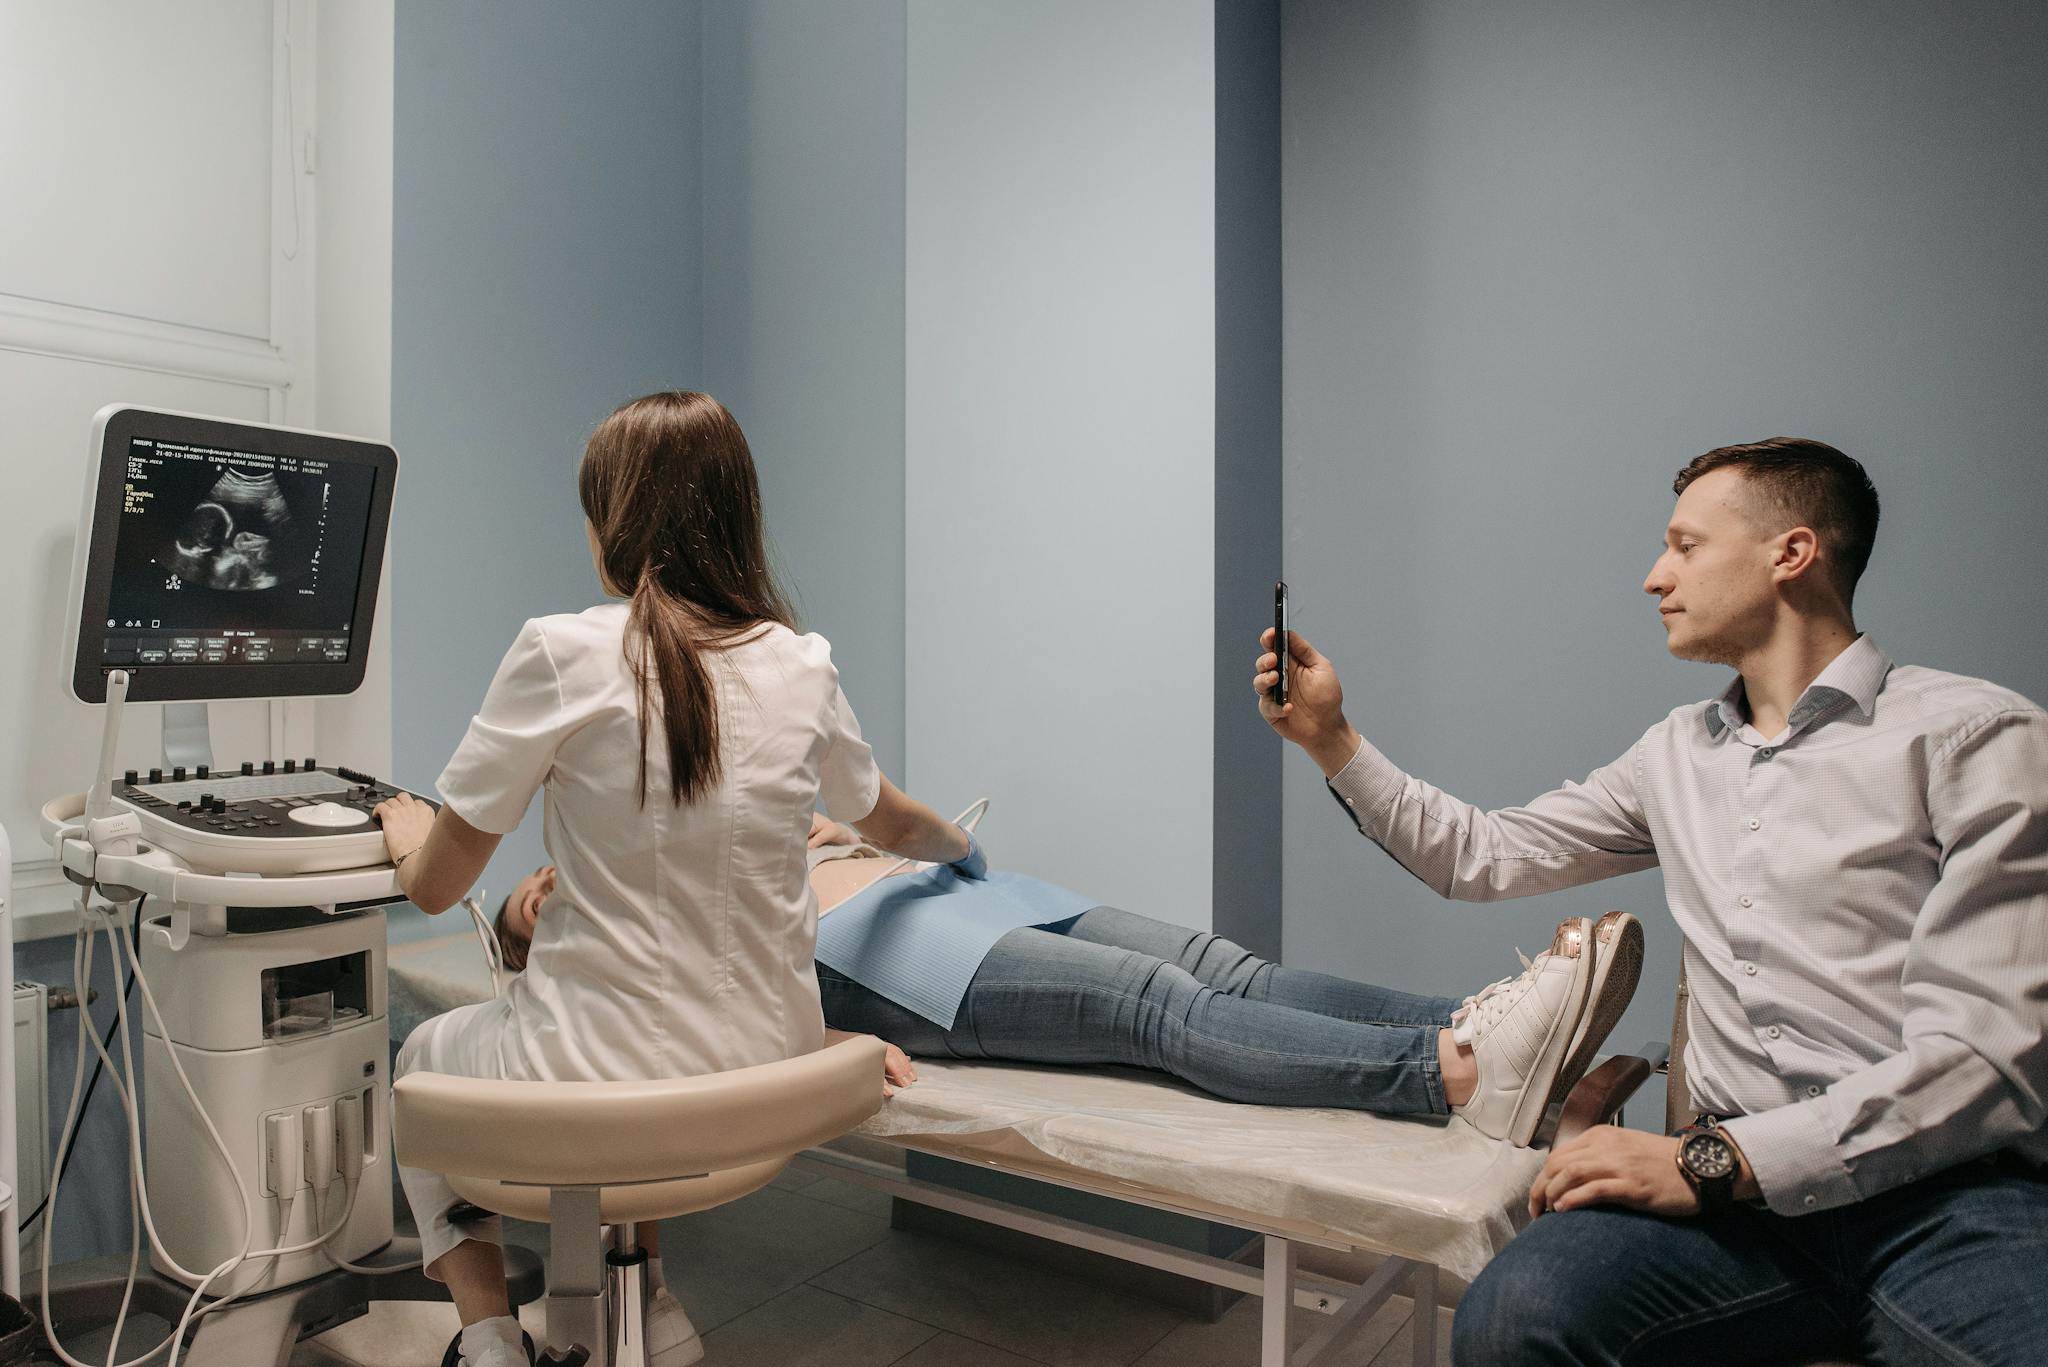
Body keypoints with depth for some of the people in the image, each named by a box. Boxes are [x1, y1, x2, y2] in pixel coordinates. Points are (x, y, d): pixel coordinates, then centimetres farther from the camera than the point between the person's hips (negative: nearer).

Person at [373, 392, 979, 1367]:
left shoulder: (563, 654, -15)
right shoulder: (801, 668, -4)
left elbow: (434, 887, -6)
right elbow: (892, 823, 15)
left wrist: (410, 833, 18)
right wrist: (963, 850, 37)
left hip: (600, 1082, -3)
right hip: (765, 1075, 4)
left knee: (423, 1058, 30)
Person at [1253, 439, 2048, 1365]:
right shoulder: (1676, 754, 18)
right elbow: (1484, 857, 21)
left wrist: (1710, 1158, -18)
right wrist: (1332, 741, 15)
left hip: (1957, 1187, -4)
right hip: (1743, 1185, 5)